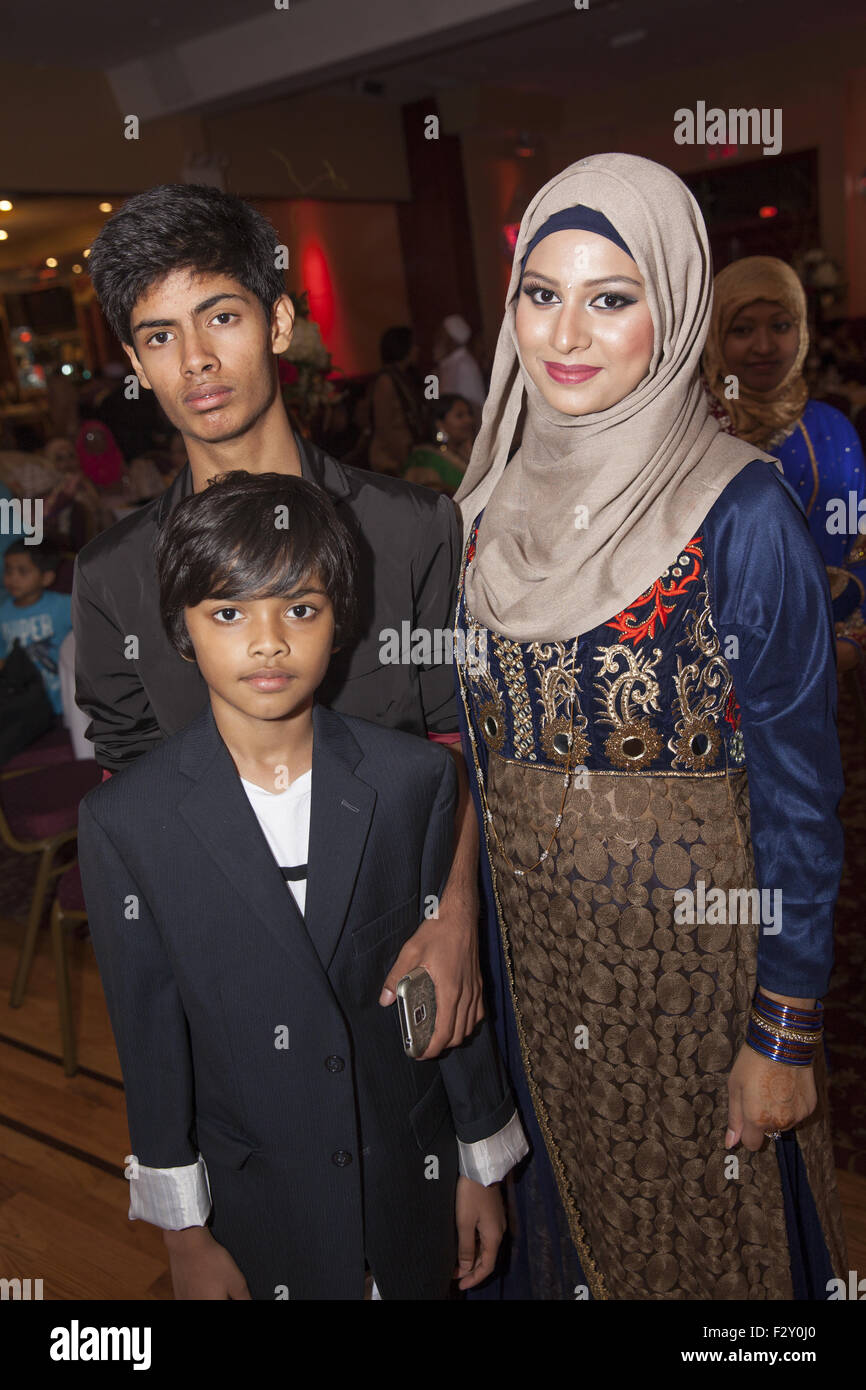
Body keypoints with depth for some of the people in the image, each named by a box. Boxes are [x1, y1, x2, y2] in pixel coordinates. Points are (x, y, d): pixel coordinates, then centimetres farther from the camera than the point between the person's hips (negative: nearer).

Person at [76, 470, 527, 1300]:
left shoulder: (414, 780, -11)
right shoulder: (125, 821, -15)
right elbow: (149, 1034, -8)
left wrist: (482, 1164, 5)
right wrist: (184, 1233, -1)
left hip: (410, 1176, 2)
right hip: (253, 1198, -1)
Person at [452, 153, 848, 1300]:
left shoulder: (743, 514, -17)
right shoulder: (497, 498, 0)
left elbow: (799, 788, -14)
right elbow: (484, 743, 7)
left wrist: (787, 1032, -12)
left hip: (692, 946, -4)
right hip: (533, 946, 5)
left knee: (701, 1218, 17)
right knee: (573, 1195, 24)